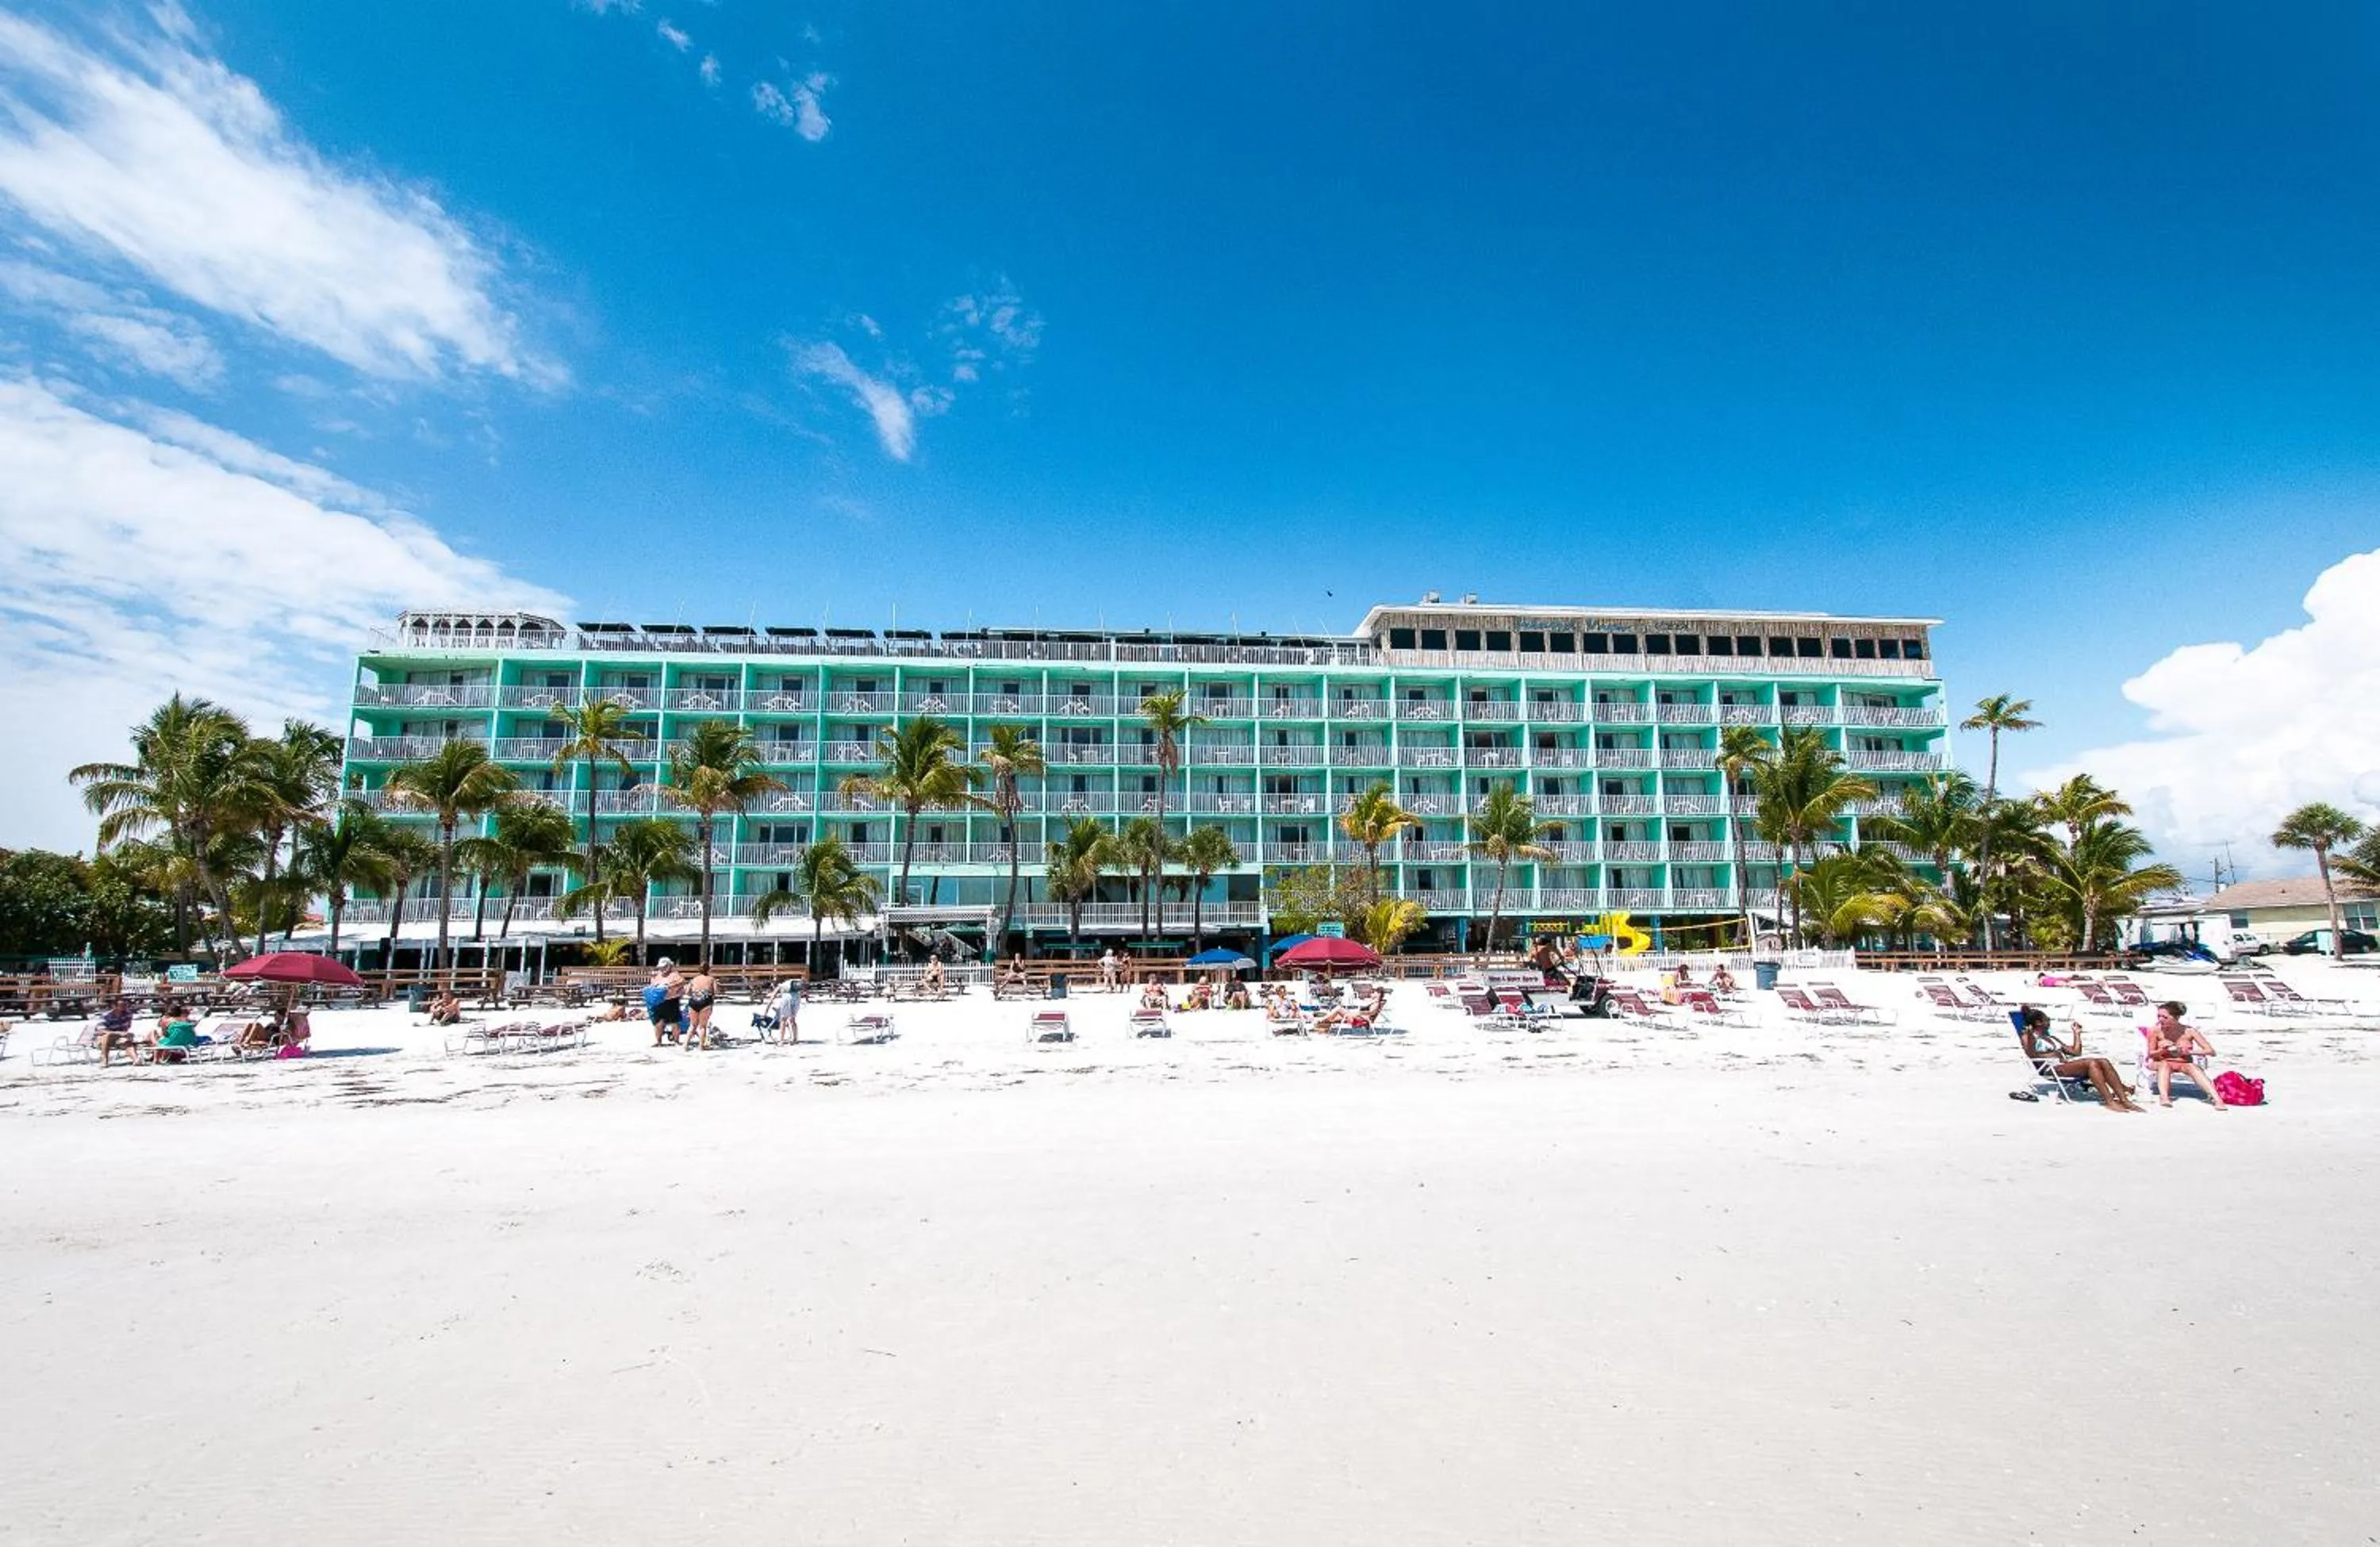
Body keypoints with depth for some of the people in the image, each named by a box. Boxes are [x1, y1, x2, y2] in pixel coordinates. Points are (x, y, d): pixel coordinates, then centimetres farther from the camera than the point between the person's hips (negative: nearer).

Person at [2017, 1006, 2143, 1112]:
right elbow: (2031, 1054, -13)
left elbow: (2076, 1052, 29)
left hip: (2065, 1064, 8)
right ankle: (2109, 1101, -32)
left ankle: (2124, 1100, -22)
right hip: (2050, 1069, -8)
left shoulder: (2051, 1037, 32)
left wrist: (2077, 1033, 33)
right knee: (2091, 1063, -28)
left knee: (2104, 1062, -14)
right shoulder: (2027, 1035, 6)